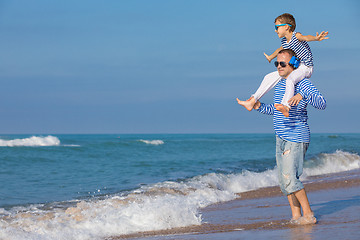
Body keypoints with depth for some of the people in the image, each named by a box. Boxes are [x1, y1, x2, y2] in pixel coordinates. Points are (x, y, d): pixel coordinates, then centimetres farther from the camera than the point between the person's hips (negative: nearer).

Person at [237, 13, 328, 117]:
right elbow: (280, 50, 35)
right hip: (294, 68, 9)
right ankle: (252, 101, 8)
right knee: (269, 77, 7)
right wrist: (271, 57, 54)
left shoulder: (296, 36, -13)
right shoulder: (284, 42, 12)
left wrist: (316, 38, -57)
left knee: (289, 80, -38)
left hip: (305, 68, -9)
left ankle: (286, 108, -53)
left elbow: (306, 37, -35)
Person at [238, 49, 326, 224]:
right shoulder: (279, 85, 15)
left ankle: (308, 215, -8)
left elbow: (322, 103, -22)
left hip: (296, 139, -9)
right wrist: (260, 107, 11)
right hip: (281, 139, 9)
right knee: (284, 181, 8)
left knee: (289, 178, -16)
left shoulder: (302, 83, -11)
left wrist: (303, 95, -37)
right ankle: (296, 217, 15)